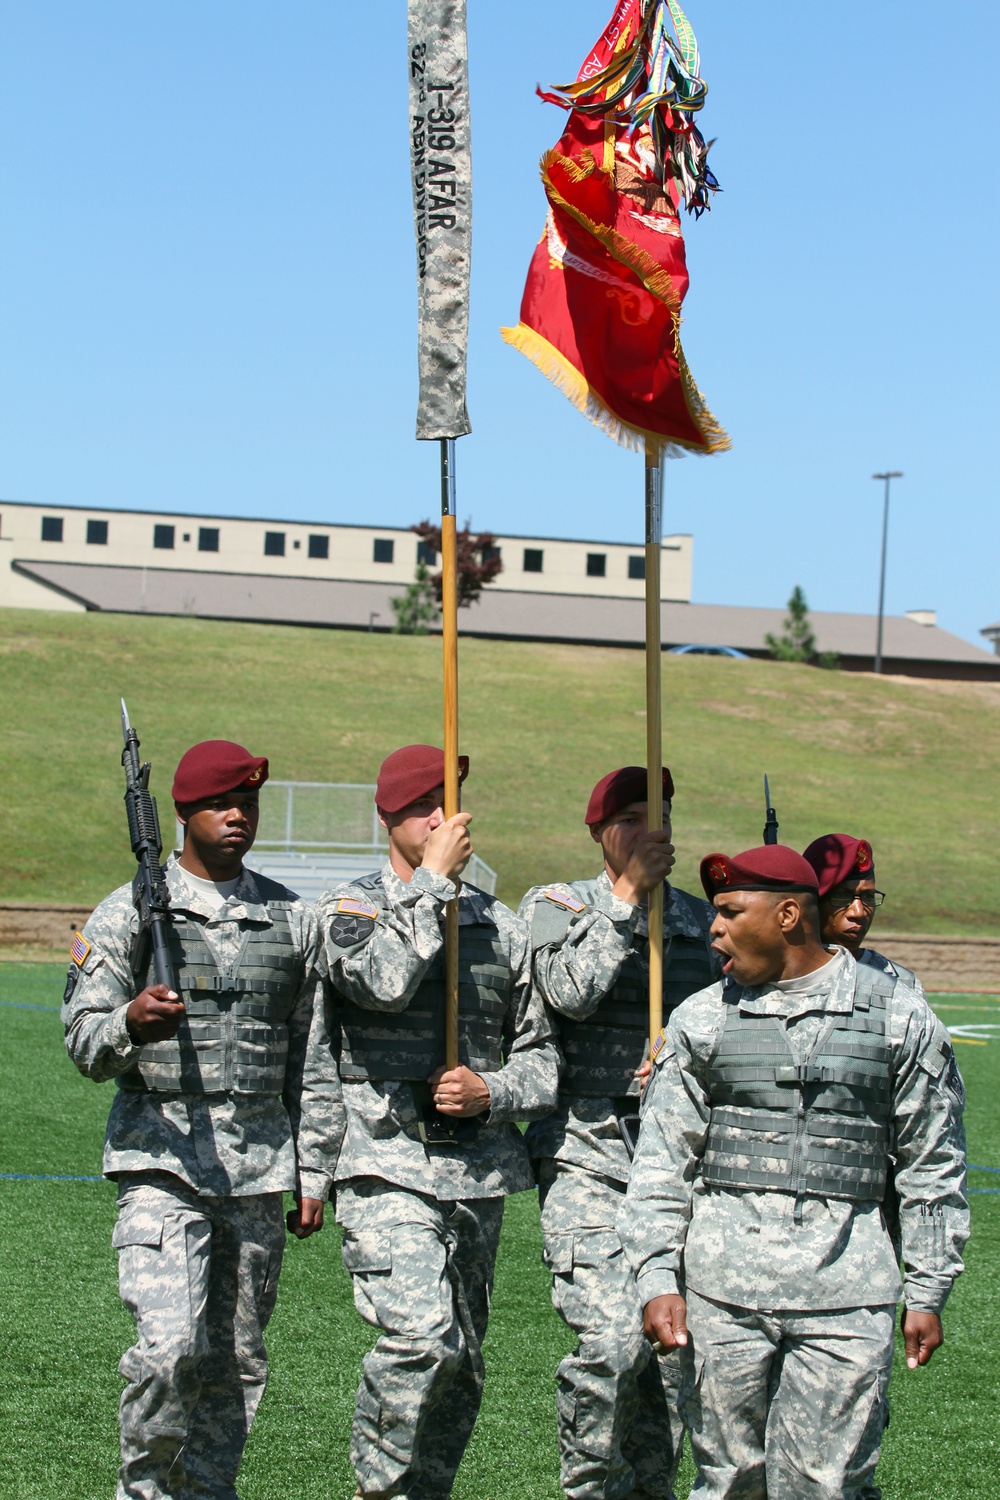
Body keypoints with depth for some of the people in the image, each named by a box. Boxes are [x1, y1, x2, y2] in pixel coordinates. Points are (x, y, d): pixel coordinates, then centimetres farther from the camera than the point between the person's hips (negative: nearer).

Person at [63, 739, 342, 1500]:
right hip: (162, 1160, -3)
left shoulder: (293, 919, 12)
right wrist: (129, 1023, -28)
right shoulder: (130, 913, 3)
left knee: (237, 1359, 7)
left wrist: (314, 1176, 11)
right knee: (170, 1345, -16)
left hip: (259, 1169, 3)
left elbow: (315, 1060, 15)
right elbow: (85, 1043, -5)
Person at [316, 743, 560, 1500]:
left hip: (481, 1173, 5)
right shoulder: (351, 908, 2)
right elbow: (384, 981, -21)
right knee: (421, 1338, -21)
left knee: (463, 1364, 9)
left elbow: (542, 1051, 16)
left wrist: (492, 1091, -4)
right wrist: (433, 880, -14)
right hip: (390, 1167, -5)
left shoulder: (500, 925, 13)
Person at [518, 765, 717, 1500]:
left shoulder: (700, 918, 14)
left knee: (674, 1342, 3)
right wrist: (628, 896, -10)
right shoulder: (556, 905, 4)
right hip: (590, 1154, -4)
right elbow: (573, 993, -15)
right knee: (613, 1337, -18)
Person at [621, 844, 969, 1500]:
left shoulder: (901, 1017, 5)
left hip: (847, 1293, -1)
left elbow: (934, 1166, 9)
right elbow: (663, 1160, 8)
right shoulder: (701, 1020, 9)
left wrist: (928, 1292, 6)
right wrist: (658, 1279, -1)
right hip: (723, 1288, 2)